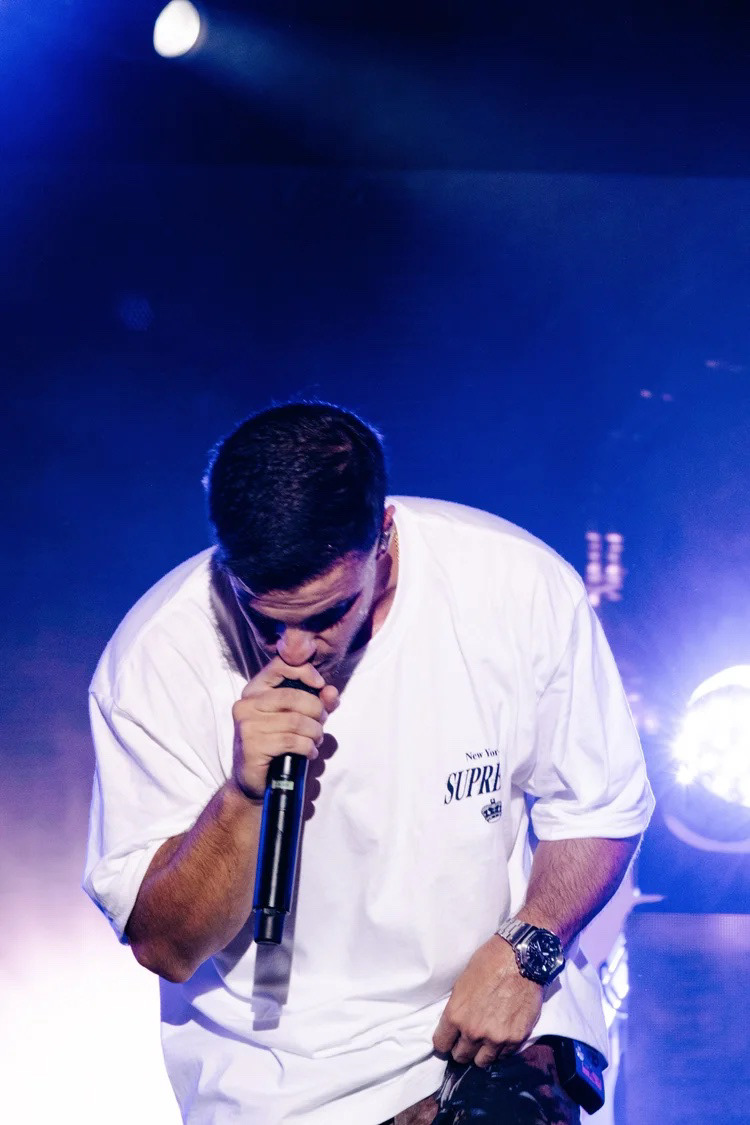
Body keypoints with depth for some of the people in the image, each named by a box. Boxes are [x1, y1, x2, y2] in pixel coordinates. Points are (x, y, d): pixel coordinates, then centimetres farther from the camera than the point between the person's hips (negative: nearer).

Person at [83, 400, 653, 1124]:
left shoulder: (521, 588, -14)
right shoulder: (153, 658, -16)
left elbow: (601, 811, 0)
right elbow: (165, 946, -11)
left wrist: (522, 954, -16)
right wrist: (245, 793, -28)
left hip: (488, 1013, -1)